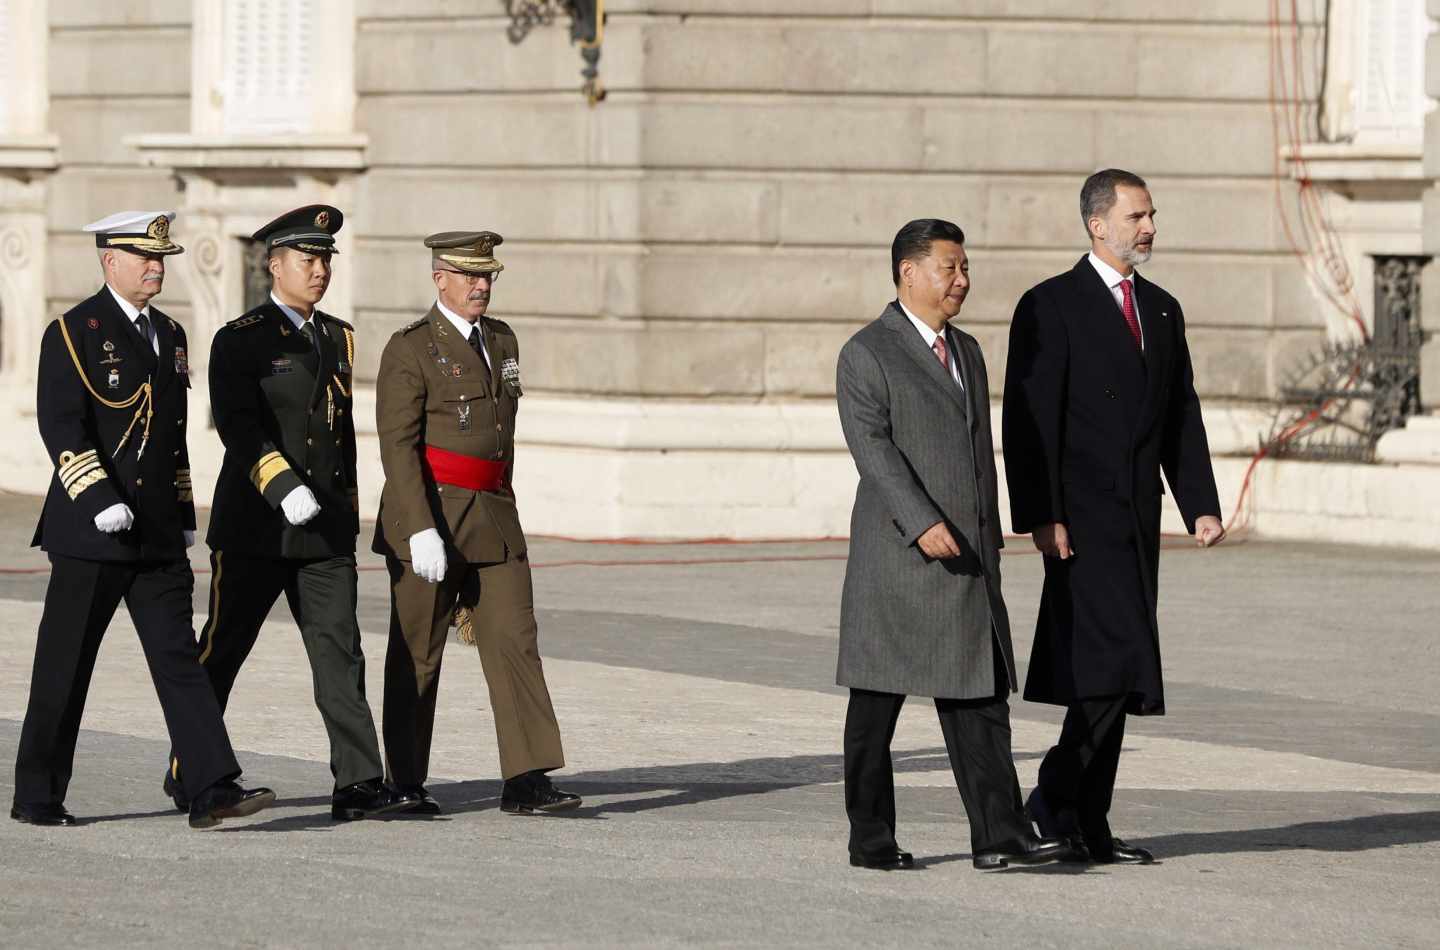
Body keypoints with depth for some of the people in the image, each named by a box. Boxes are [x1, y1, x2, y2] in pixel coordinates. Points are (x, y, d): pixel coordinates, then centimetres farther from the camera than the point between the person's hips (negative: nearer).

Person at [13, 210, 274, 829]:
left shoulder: (170, 335, 16)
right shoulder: (72, 334, -6)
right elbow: (60, 426, -14)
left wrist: (183, 516, 18)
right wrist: (99, 500, -24)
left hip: (158, 537, 6)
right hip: (90, 534, -6)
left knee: (179, 660, -2)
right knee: (64, 668, 2)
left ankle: (213, 791, -9)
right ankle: (37, 798, 13)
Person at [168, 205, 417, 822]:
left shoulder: (339, 339, 15)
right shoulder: (241, 341, -5)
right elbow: (237, 427, -17)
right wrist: (285, 487, -28)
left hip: (326, 530, 5)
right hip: (254, 528, -5)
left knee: (339, 648, -5)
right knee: (222, 651, 6)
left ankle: (358, 784, -11)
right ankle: (190, 772, 21)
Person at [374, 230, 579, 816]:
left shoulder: (501, 341, 15)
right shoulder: (410, 350, -7)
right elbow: (397, 445, -14)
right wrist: (420, 532, -22)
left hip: (493, 522, 6)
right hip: (428, 515, -6)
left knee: (514, 642, -5)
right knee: (417, 653, 3)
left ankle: (525, 782, -9)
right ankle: (405, 783, 13)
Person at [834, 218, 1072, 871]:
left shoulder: (966, 352, 19)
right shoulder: (867, 354, -5)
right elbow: (872, 446, -16)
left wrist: (989, 542, 19)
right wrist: (923, 524, -25)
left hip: (967, 557, 7)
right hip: (896, 562, -7)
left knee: (979, 696, -2)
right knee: (877, 706, 1)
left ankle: (999, 836, -7)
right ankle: (870, 840, 7)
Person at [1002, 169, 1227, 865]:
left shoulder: (1162, 310, 16)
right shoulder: (1051, 307, -6)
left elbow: (1182, 417, 18)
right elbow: (1029, 420, -10)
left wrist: (1201, 505, 7)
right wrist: (1042, 517, -16)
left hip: (1137, 517, 7)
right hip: (1081, 515, -7)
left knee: (1111, 677, 6)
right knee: (1117, 659, -15)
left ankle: (1084, 825, 11)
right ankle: (1053, 803, -5)